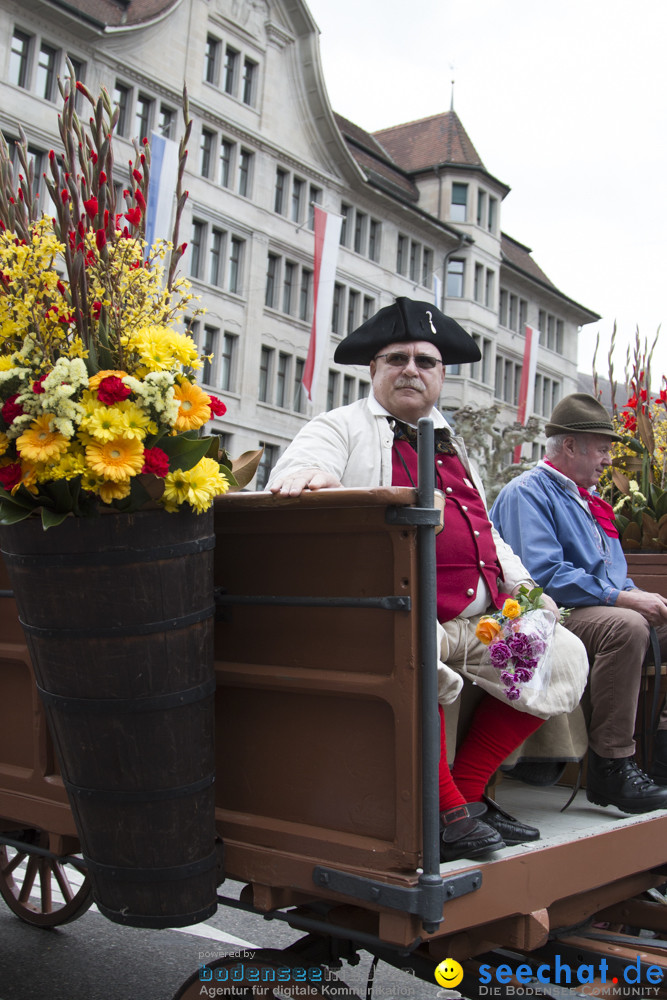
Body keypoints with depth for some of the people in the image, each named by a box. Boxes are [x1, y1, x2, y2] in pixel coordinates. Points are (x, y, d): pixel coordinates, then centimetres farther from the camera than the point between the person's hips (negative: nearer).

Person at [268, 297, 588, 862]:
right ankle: (446, 811, -16)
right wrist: (304, 474, -36)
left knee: (563, 655, -4)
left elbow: (484, 533, 32)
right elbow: (294, 471, -11)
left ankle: (467, 790, 2)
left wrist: (521, 584, 16)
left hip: (481, 619, 7)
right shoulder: (343, 428, 8)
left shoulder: (450, 445, 28)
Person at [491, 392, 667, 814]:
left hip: (607, 607, 9)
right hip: (561, 614, -9)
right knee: (626, 626, -35)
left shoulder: (586, 498, 25)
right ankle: (610, 767, -30)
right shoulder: (527, 493, -5)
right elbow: (542, 575, -19)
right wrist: (621, 598, -20)